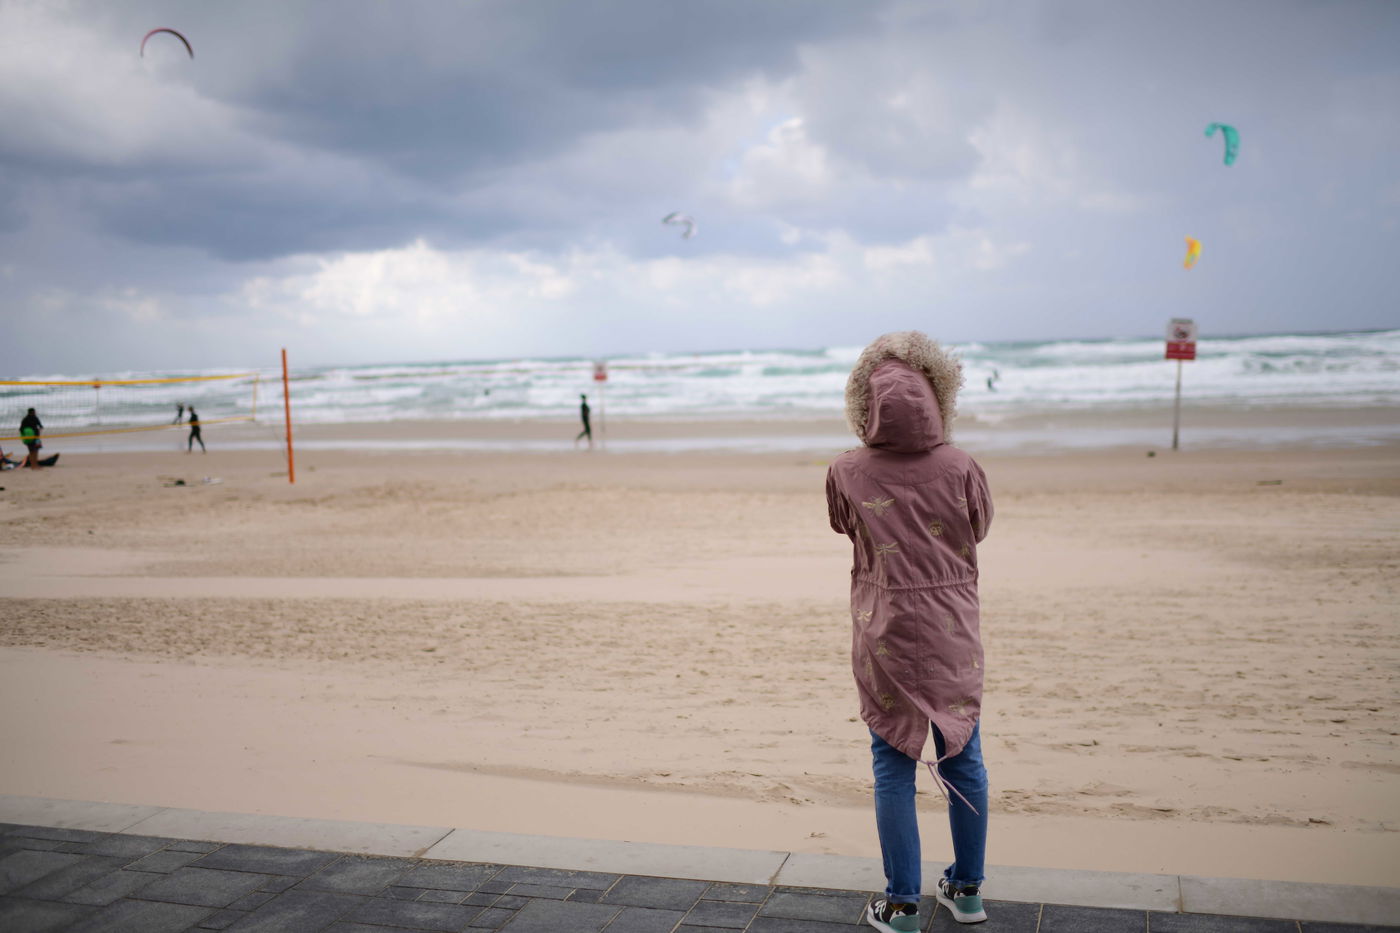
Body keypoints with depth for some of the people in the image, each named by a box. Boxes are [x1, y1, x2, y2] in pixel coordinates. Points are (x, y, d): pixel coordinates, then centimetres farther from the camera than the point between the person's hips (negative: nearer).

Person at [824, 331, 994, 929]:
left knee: (894, 768, 8)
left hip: (883, 639, -1)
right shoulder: (960, 470, -12)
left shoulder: (846, 473, -11)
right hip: (953, 636, 1)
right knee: (962, 760, 16)